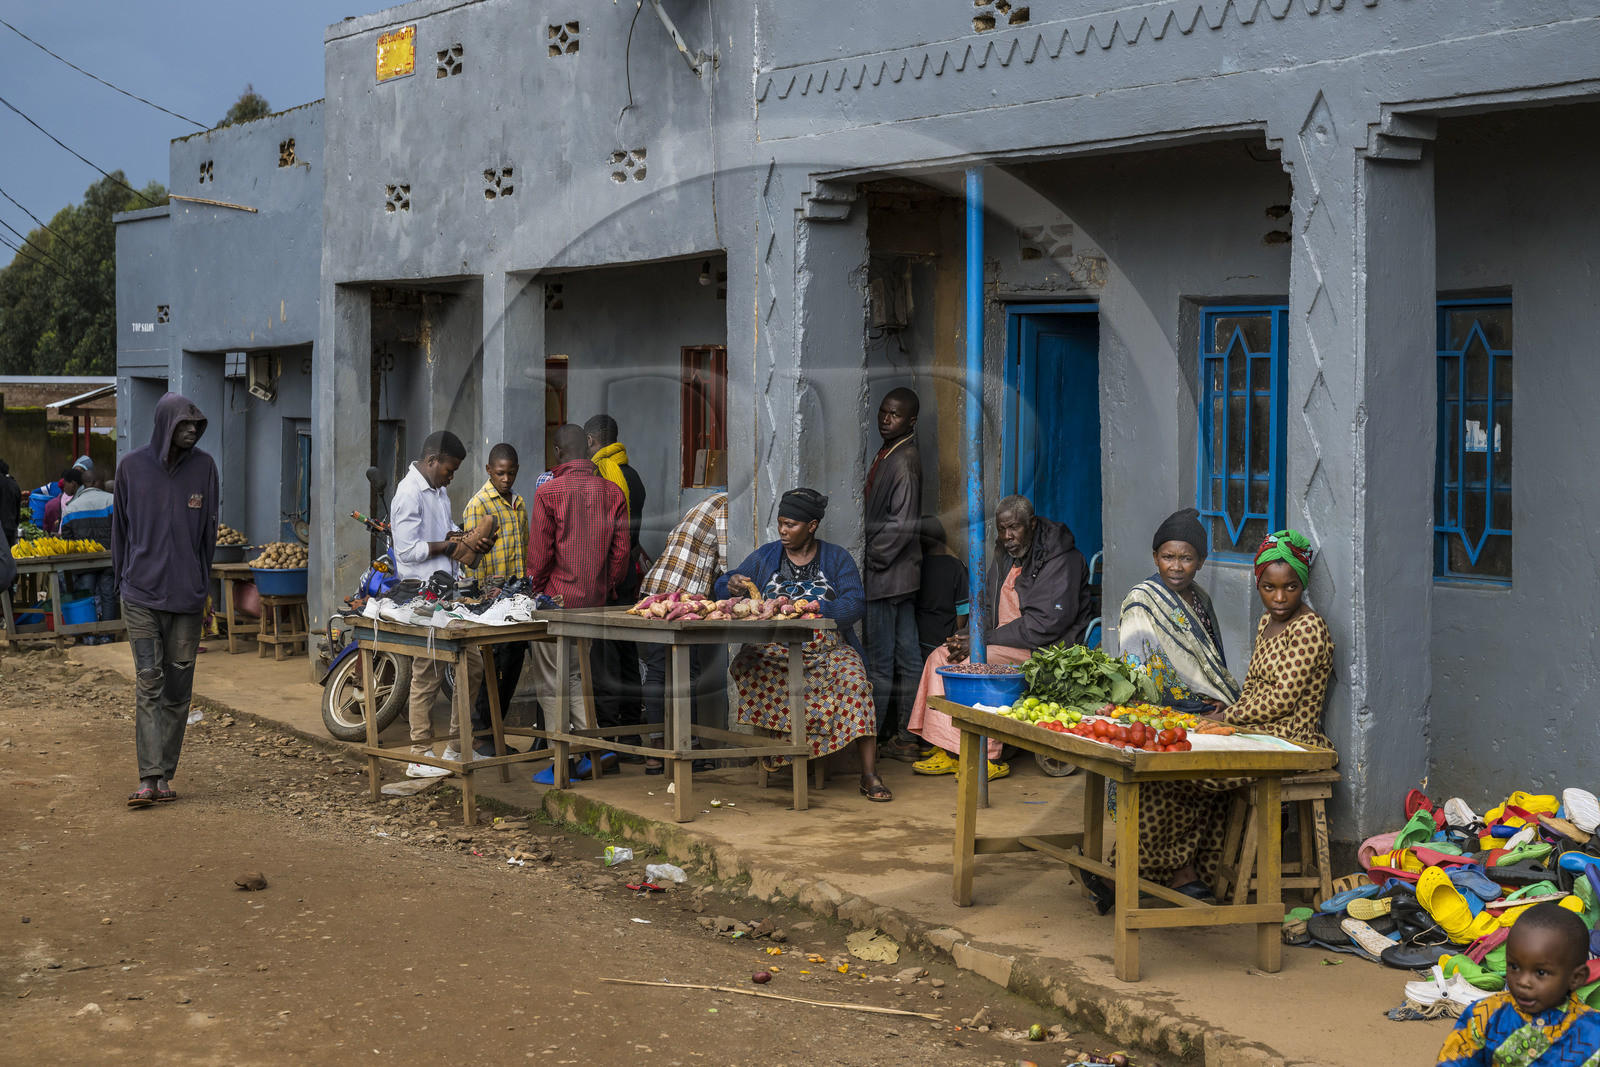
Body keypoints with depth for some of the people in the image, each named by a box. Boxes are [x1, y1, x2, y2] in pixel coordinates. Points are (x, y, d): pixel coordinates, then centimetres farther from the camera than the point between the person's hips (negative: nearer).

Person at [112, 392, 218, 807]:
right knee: (148, 681, -8)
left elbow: (208, 529, 9)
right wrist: (121, 581, 10)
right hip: (142, 593, -1)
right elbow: (120, 526, 10)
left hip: (187, 593, 1)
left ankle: (165, 774, 12)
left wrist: (203, 583, 10)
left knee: (178, 686, 4)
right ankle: (149, 778, -10)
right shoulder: (132, 466, 1)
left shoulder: (203, 466, 3)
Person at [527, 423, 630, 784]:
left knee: (553, 683, 4)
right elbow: (621, 550, 3)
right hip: (595, 600, 5)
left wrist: (537, 591, 5)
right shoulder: (612, 492, 2)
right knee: (578, 676, 20)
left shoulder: (548, 492, -11)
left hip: (556, 599, -5)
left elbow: (539, 551, -9)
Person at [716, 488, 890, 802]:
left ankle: (869, 776, -29)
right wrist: (733, 585, -10)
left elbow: (853, 606, -5)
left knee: (854, 678, -32)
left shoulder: (837, 559, 9)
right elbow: (723, 588, 14)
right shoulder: (766, 556, 15)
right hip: (773, 650, 2)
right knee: (744, 667, -32)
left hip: (827, 649, -1)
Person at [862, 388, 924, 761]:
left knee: (880, 660, -3)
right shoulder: (889, 454, 14)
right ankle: (907, 736, 16)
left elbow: (901, 523, -21)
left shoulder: (904, 461, -17)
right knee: (906, 657, 11)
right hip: (901, 572, 10)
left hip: (887, 574, -10)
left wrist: (871, 559, -14)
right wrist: (871, 558, 15)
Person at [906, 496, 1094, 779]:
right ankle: (947, 753, -5)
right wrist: (969, 637, -6)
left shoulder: (1060, 559, -16)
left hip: (1046, 649, -9)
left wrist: (982, 640, -21)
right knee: (941, 656, -2)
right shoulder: (1006, 557, 12)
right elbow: (991, 611, 18)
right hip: (1012, 643, 9)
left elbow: (1045, 625, -23)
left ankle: (989, 758, -19)